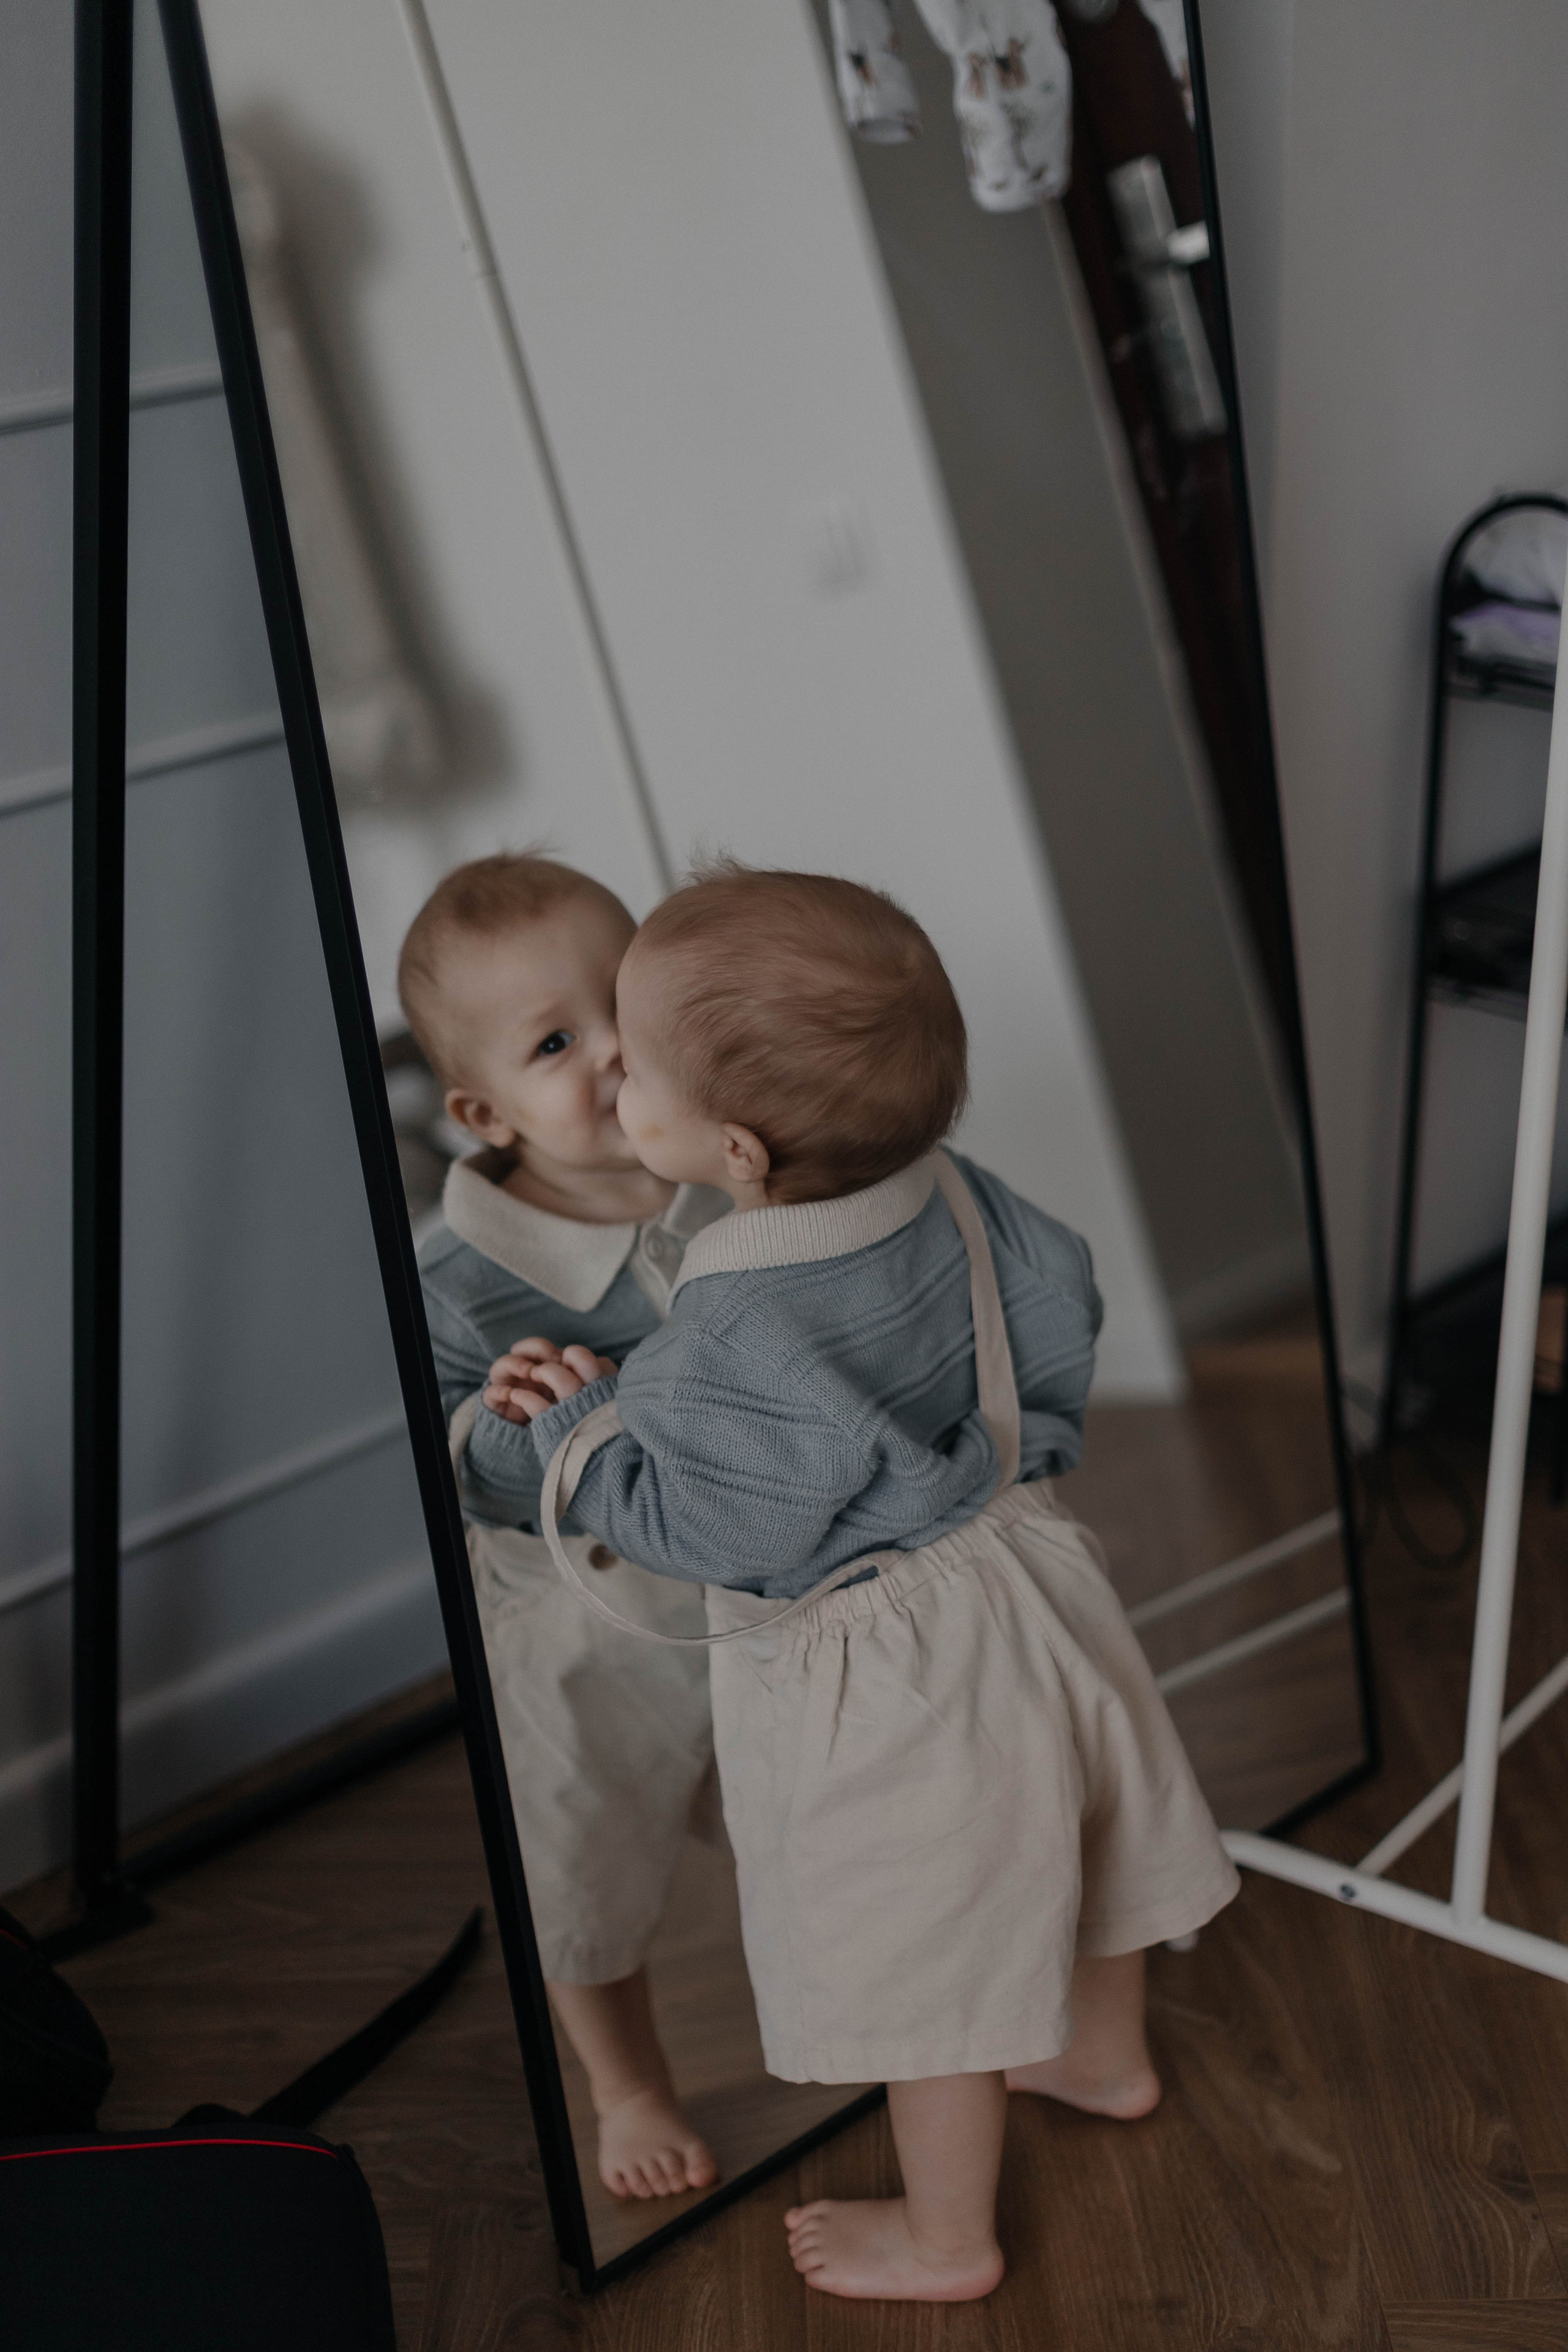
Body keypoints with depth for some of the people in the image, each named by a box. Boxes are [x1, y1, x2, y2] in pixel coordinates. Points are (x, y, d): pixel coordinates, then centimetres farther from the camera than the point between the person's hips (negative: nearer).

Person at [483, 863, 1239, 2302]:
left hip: (883, 1687, -8)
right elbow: (1059, 1307, 2)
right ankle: (1105, 2057, 59)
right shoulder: (950, 1189, -13)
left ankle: (948, 2240, 37)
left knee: (930, 1978, 14)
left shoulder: (743, 1337, -34)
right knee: (1061, 1851, 31)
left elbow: (708, 1532, -24)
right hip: (1018, 1577, 8)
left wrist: (579, 1430, -10)